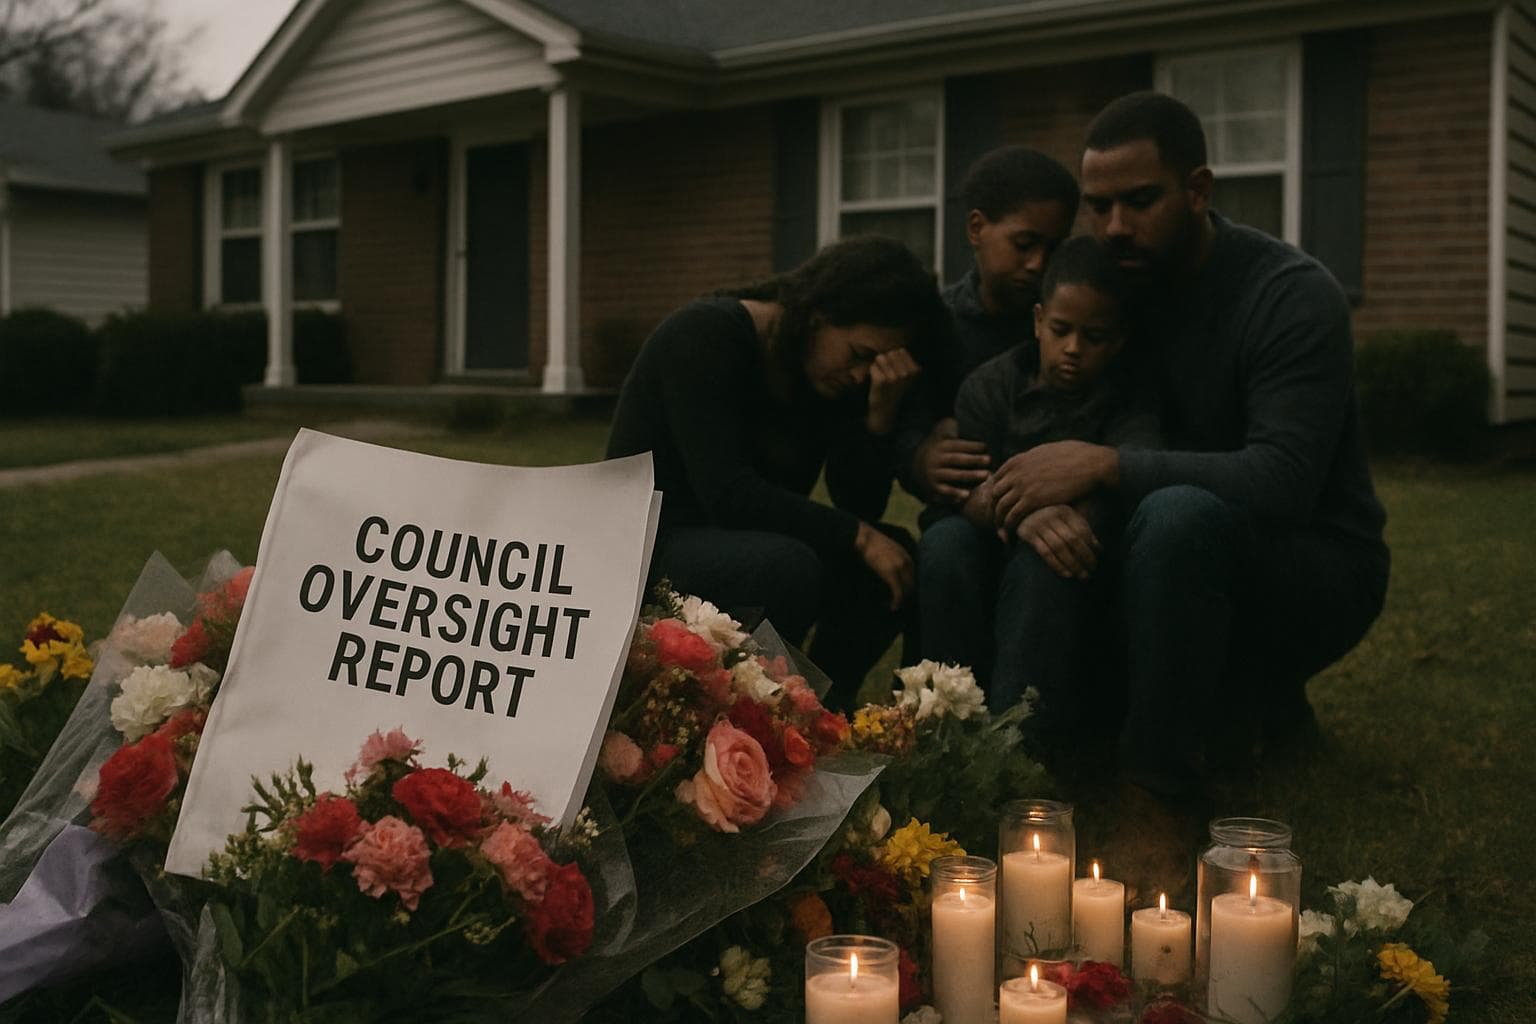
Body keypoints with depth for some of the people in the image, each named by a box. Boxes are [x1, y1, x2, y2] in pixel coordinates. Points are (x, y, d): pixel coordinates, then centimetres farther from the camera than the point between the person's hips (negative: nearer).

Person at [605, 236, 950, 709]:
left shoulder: (841, 379, 1)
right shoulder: (706, 334, -19)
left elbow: (861, 507, -4)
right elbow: (726, 494, -28)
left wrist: (881, 411, -18)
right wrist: (857, 536, -27)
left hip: (740, 540, 7)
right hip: (650, 546, -7)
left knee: (895, 554, -13)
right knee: (787, 566, -34)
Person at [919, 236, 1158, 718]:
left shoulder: (1128, 402, -3)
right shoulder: (991, 384, -1)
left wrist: (1076, 514, -42)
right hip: (992, 559, 2)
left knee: (1040, 563, -36)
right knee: (944, 542, -31)